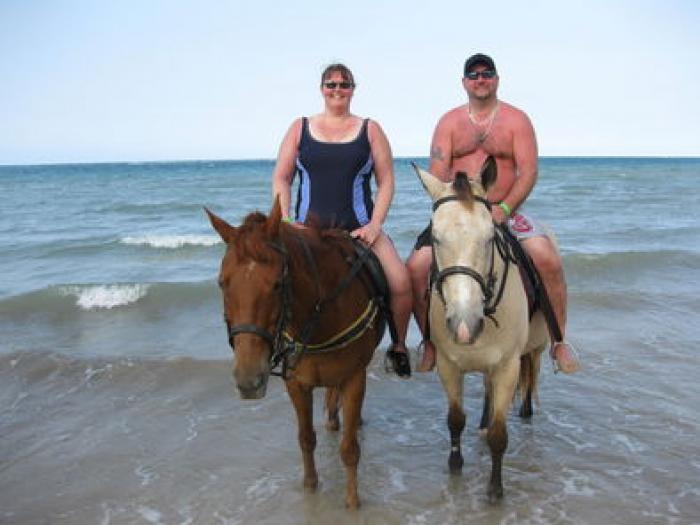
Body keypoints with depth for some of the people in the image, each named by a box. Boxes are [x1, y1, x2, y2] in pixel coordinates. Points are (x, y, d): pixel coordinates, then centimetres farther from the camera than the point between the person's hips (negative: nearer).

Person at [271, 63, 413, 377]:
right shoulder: (300, 128, 12)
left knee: (400, 282, -22)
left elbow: (386, 181, 6)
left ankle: (399, 347, 6)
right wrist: (284, 221, -3)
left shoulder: (370, 130, 10)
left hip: (359, 229, -1)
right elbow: (281, 179, 11)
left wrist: (375, 225, -6)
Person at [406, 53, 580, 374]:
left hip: (505, 210, -1)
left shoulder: (516, 120, 7)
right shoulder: (449, 122, 11)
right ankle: (431, 342, 3)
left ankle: (559, 342, -6)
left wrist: (504, 208, -18)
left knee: (549, 260, -25)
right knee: (416, 267, -18)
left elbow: (528, 172, -3)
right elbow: (437, 174, 2)